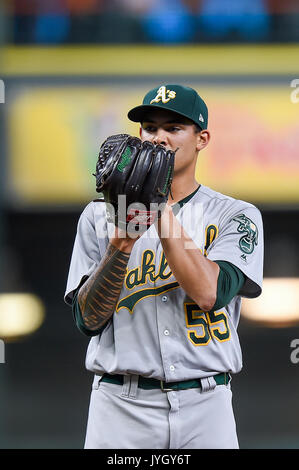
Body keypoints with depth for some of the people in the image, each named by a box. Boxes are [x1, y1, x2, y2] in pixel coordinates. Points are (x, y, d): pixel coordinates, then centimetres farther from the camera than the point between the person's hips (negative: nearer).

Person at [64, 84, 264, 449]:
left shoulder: (236, 215, 5)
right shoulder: (99, 215, 9)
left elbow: (209, 292, -14)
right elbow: (88, 318, 0)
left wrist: (162, 211, -13)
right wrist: (120, 247, -14)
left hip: (205, 406, -1)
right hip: (121, 405, 1)